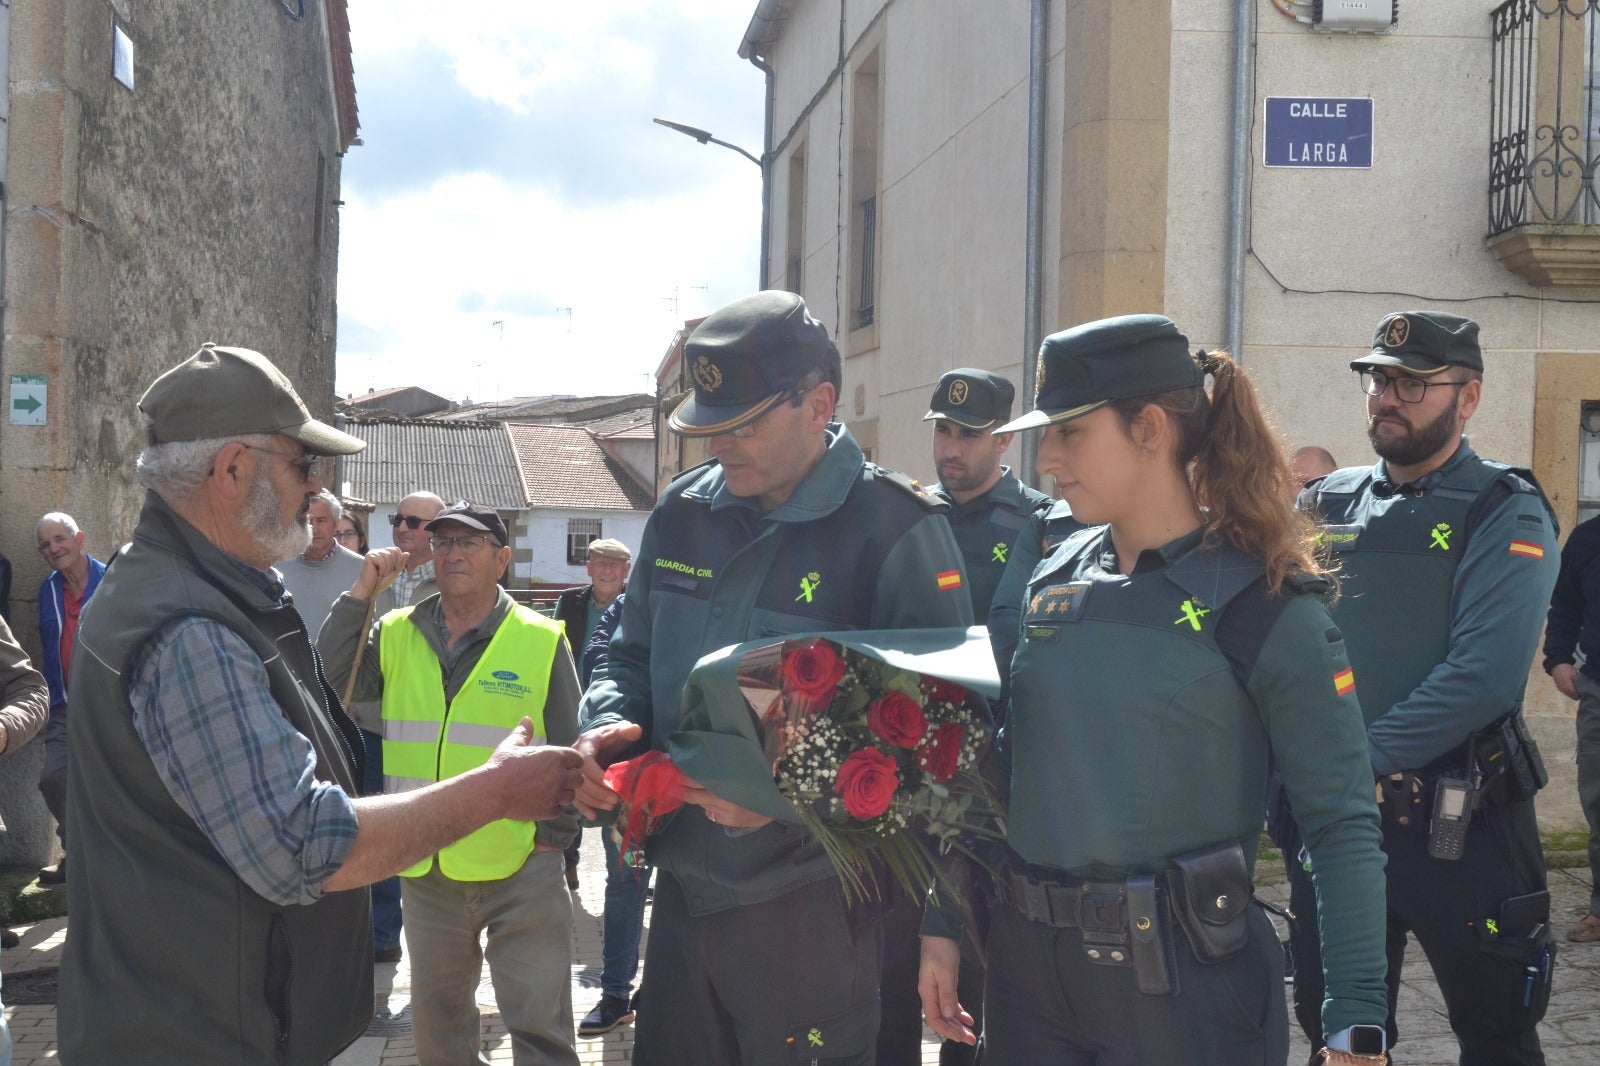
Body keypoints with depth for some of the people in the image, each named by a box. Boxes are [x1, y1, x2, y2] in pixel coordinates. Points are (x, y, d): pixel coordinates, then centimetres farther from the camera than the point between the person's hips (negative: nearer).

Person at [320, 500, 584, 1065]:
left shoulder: (543, 642, -4)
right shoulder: (395, 634, 4)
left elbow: (567, 750, -1)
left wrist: (555, 832, -4)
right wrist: (359, 594, -11)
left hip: (522, 869, -3)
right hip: (425, 866, 4)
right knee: (437, 1019, 19)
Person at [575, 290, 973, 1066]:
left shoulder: (896, 530, -12)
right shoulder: (683, 515, 7)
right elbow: (631, 659, 17)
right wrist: (609, 727, -5)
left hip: (814, 913, -6)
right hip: (684, 885, 6)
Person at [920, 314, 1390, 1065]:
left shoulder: (1263, 603, -11)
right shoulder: (1054, 581, 4)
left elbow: (1341, 824, -11)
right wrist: (941, 925, 8)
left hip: (1179, 979, -5)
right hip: (1026, 964, 5)